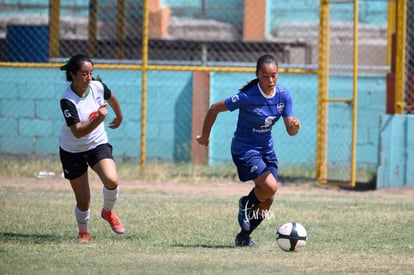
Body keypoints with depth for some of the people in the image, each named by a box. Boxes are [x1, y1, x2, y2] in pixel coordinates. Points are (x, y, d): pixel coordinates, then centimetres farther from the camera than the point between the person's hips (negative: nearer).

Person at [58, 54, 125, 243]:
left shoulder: (98, 87, -13)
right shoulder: (67, 100, -26)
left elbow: (111, 99, 13)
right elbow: (77, 132, -32)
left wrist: (119, 116, 29)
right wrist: (98, 119, -45)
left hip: (98, 144, 3)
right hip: (72, 151, -3)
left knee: (111, 180, -25)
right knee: (83, 199, 1)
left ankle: (108, 212, 6)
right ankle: (83, 232, 31)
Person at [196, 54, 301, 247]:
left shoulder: (283, 95, -8)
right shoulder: (248, 97, -24)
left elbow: (290, 131, -7)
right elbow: (214, 109, -14)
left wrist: (294, 126, -32)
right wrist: (205, 136, -4)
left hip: (266, 149, 6)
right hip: (244, 149, -6)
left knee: (267, 200, 3)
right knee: (270, 187, -23)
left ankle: (244, 236, 22)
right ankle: (246, 203, 9)